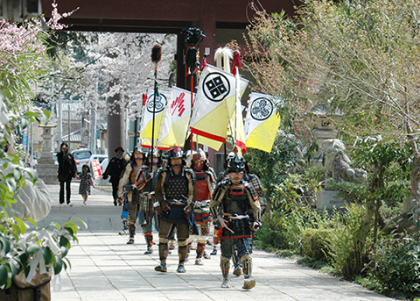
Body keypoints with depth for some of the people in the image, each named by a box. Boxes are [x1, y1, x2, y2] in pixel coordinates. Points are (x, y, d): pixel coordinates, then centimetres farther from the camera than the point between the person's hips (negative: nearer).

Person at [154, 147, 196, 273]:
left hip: (183, 210, 0)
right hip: (168, 208, 0)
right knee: (163, 236, -10)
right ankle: (163, 263, -9)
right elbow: (158, 190, 9)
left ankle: (181, 264, 15)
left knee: (182, 239, 5)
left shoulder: (188, 174, 4)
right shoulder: (164, 173, 3)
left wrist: (190, 205, -7)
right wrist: (162, 202, -7)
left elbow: (192, 192, 7)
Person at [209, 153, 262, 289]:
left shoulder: (247, 188, 3)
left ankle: (248, 278, -15)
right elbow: (213, 204, 5)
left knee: (246, 253, -11)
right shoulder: (223, 187, -1)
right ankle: (226, 279, 21)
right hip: (227, 224, 0)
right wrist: (219, 218, -8)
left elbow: (255, 206, 11)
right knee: (226, 255, 7)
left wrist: (256, 221, -1)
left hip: (244, 224, 0)